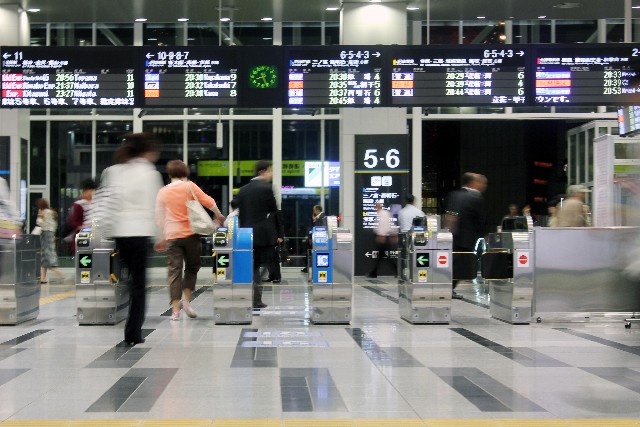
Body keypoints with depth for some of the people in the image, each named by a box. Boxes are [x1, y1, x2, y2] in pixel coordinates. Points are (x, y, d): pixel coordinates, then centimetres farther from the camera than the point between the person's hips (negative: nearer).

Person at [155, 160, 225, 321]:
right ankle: (186, 301, 3)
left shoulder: (163, 192, 6)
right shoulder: (189, 186, -1)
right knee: (192, 267, 16)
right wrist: (219, 216, 17)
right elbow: (208, 202, -1)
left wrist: (161, 238, 20)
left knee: (174, 271, 1)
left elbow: (159, 217, 11)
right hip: (191, 234, -1)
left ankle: (175, 310, -3)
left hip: (172, 235, 1)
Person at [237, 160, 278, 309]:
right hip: (263, 234, -5)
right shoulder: (266, 188, -9)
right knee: (261, 266, 2)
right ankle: (256, 300, -2)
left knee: (251, 266, 11)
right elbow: (274, 210, 1)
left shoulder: (243, 190, 9)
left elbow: (240, 214, 11)